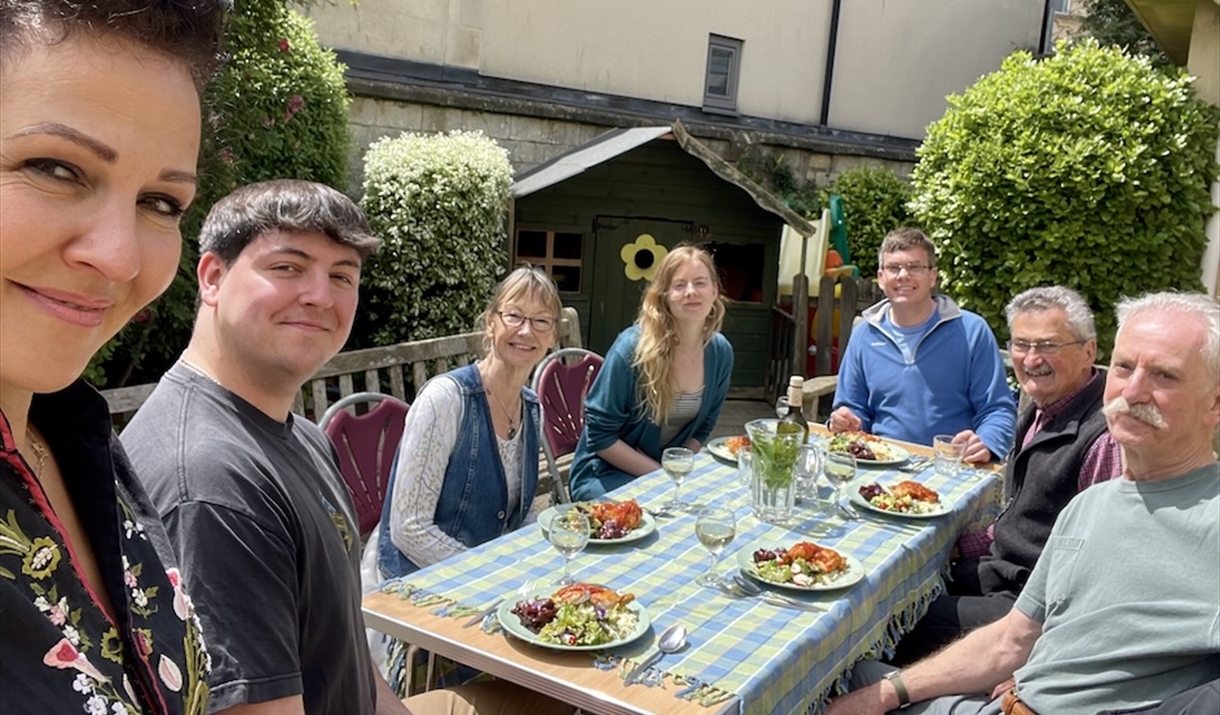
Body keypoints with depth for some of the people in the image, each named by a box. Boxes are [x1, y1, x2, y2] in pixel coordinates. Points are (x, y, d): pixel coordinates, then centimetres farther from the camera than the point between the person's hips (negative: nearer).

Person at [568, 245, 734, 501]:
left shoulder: (720, 352, -4)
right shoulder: (632, 348, -20)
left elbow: (701, 429, 8)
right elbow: (599, 437, -15)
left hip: (673, 472, 6)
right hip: (607, 475, -5)